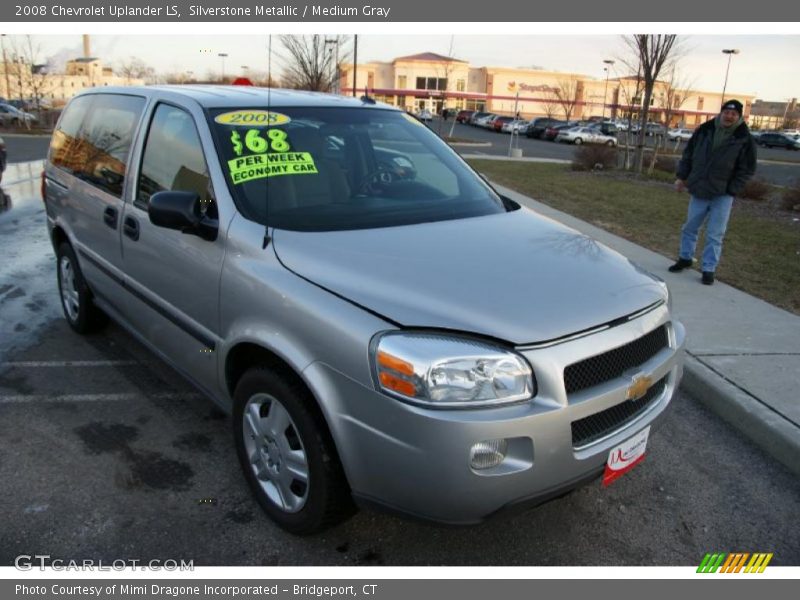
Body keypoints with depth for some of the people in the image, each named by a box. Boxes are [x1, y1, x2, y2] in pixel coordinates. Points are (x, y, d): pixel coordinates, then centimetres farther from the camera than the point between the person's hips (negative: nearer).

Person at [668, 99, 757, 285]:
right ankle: (685, 258, 32)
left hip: (722, 195, -3)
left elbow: (747, 169, -4)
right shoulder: (704, 130, 1)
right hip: (698, 191, 3)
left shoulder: (745, 139, -7)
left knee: (715, 235, 0)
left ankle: (708, 269, 8)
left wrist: (732, 190, -11)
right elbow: (688, 154, 10)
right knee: (690, 227, 14)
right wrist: (682, 177, 4)